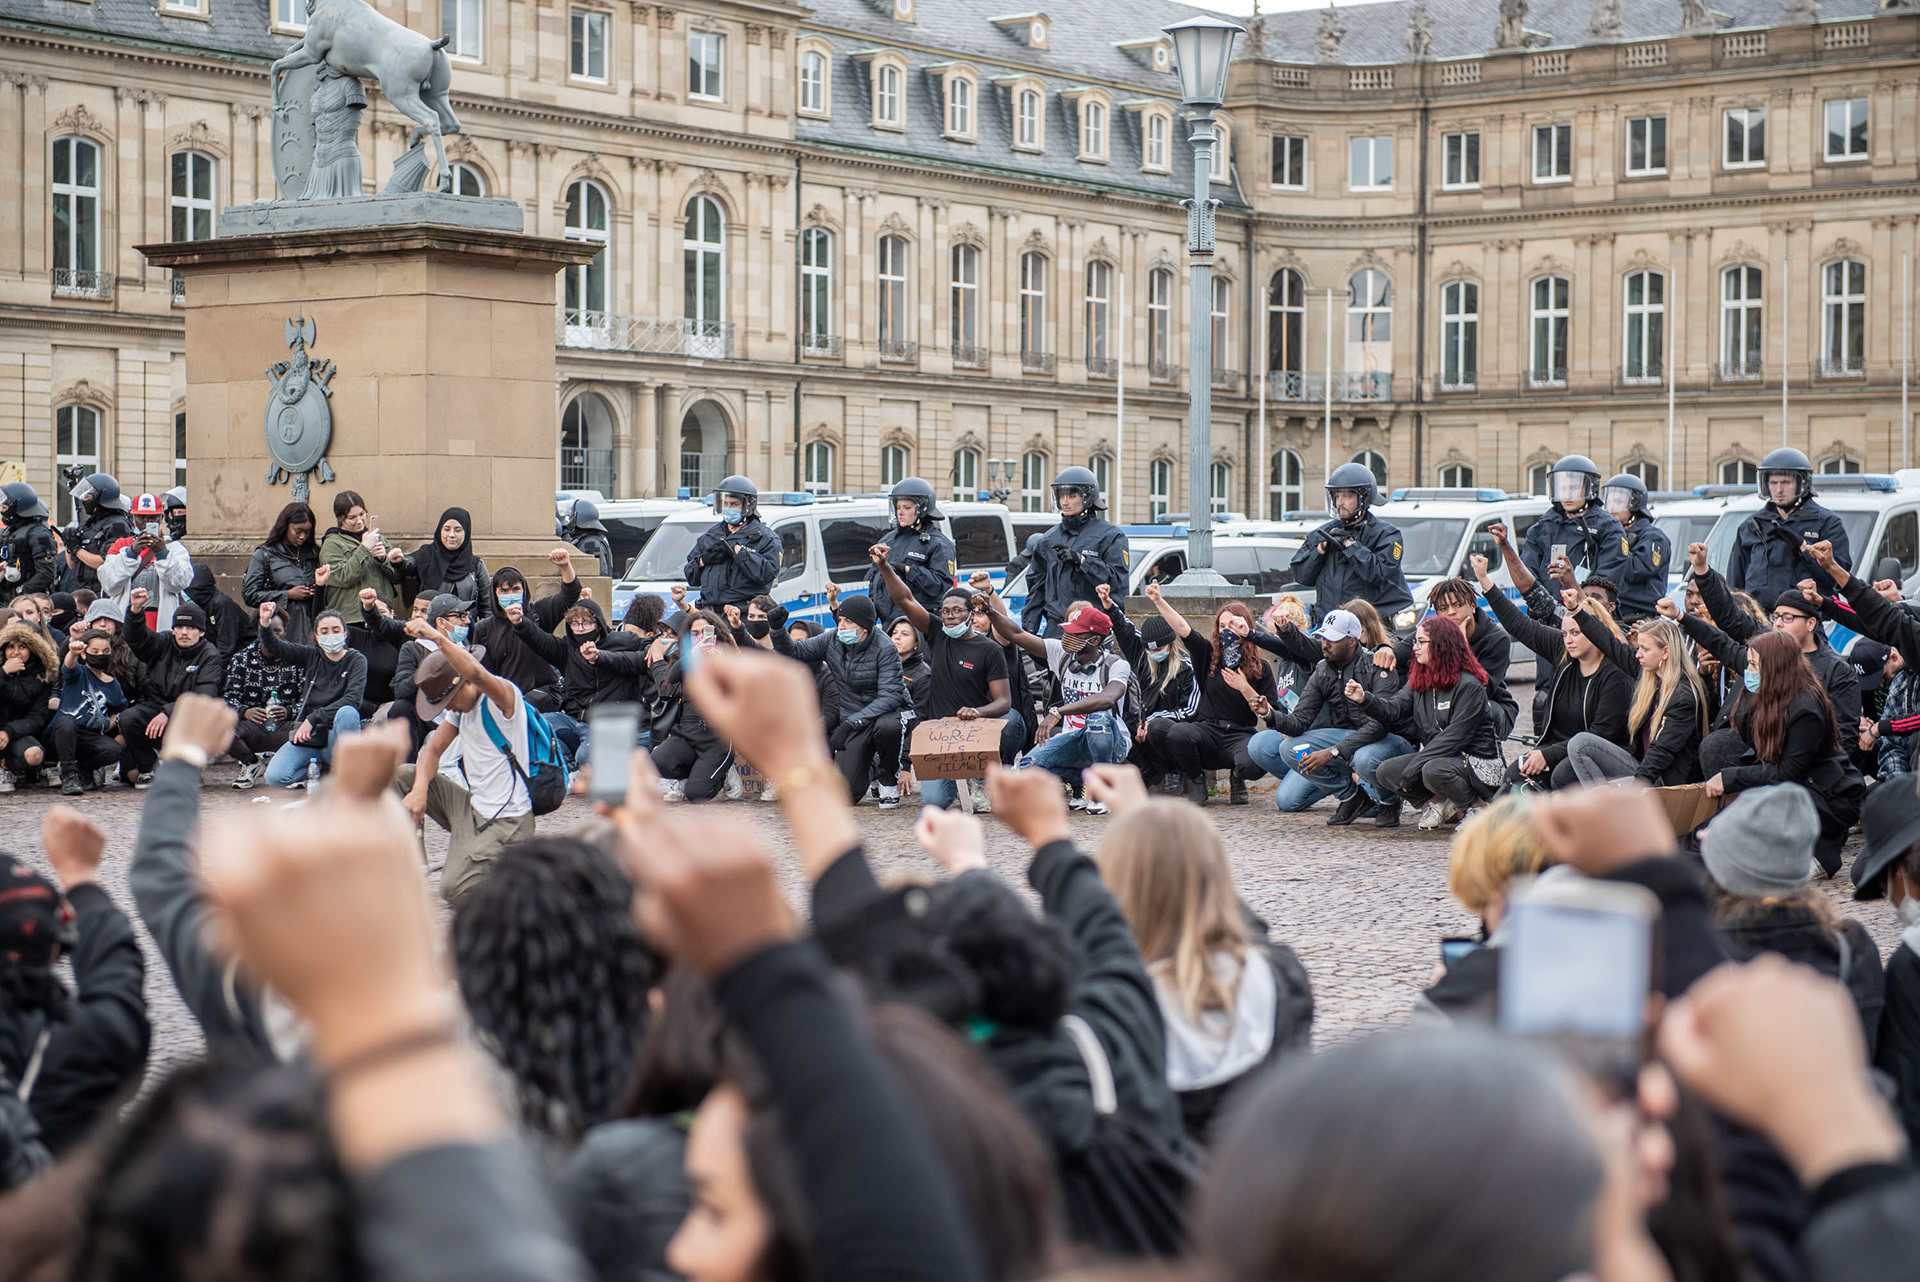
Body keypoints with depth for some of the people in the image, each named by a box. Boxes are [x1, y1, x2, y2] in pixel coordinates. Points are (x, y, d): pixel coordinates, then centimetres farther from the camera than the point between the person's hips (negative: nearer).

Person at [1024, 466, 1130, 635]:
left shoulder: (1109, 535, 1)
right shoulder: (1048, 539, 19)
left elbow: (1118, 580, -9)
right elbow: (1036, 585, 21)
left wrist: (1081, 560, -16)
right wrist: (1029, 627, 13)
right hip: (1056, 626, 4)